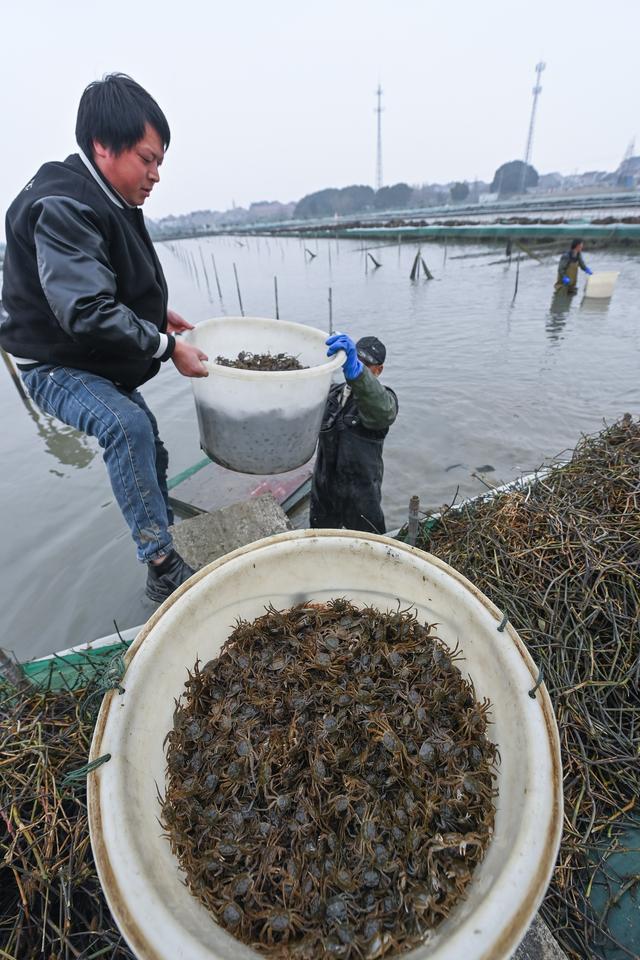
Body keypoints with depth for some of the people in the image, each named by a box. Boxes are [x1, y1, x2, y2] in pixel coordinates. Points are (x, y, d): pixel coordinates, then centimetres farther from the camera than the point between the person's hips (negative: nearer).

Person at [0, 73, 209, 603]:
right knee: (128, 426, -37)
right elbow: (88, 312, -32)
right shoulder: (62, 207, -21)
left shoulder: (107, 201, 9)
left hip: (103, 366, 10)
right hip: (57, 367, -10)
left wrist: (158, 311, 7)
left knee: (149, 454, 15)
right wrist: (167, 347, -29)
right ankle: (164, 567, -27)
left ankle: (165, 561, 35)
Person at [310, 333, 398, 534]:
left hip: (359, 497, -5)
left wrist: (354, 369, -58)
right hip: (323, 490, 5)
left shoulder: (384, 399, -15)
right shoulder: (333, 392, 4)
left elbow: (380, 411, -40)